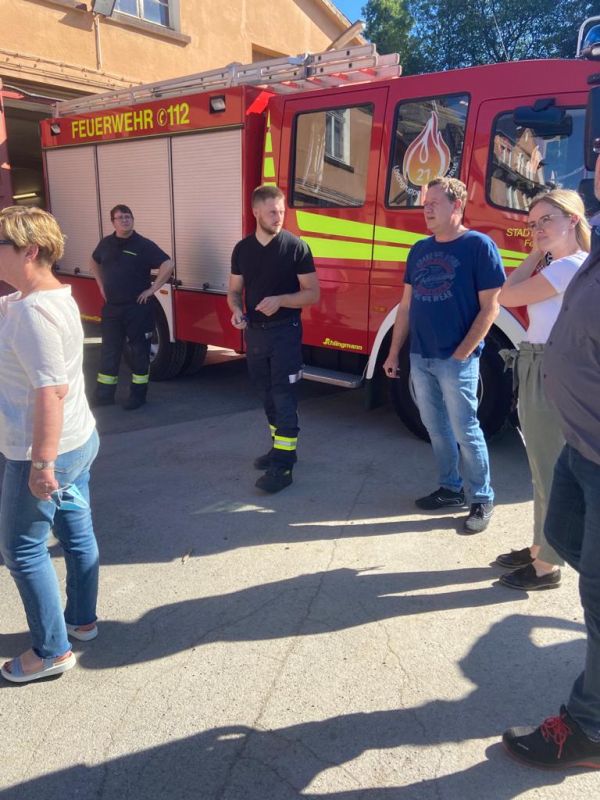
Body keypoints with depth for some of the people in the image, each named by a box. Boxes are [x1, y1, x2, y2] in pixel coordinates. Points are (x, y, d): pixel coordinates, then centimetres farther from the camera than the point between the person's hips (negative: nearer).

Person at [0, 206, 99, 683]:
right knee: (78, 534, 20)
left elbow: (51, 392, -28)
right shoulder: (54, 296, 8)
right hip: (79, 440, 9)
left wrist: (42, 465, -25)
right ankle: (82, 620, 38)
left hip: (45, 452, -9)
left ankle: (52, 651, 21)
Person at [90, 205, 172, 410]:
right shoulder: (106, 243, 8)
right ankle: (104, 393, 19)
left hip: (137, 307, -5)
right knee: (109, 350, 10)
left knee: (139, 350, 4)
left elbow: (167, 265, -14)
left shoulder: (143, 245, -8)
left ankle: (138, 394, 14)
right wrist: (101, 285, 17)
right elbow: (94, 262, 27)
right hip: (111, 307, 5)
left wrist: (152, 289, -13)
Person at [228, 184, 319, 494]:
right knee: (268, 395, 14)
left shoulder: (296, 247, -7)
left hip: (285, 332, -5)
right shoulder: (242, 249, 6)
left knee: (284, 398, -5)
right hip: (255, 333, 5)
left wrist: (280, 300, -23)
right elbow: (234, 291, 12)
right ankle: (279, 448, 30)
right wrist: (236, 311, -10)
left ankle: (283, 464, -2)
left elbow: (312, 293, -7)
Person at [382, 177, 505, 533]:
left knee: (466, 431, 2)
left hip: (456, 361, -6)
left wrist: (461, 355, -14)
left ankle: (483, 499, 17)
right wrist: (394, 352, 12)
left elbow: (489, 308, -11)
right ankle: (452, 489, 30)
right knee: (436, 428, 14)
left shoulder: (479, 245, -8)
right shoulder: (420, 249, 11)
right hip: (420, 358, 6)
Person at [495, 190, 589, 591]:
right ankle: (541, 547, 32)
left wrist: (537, 256, -4)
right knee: (545, 468, 18)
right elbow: (514, 293, 14)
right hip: (538, 372, 11)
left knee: (551, 471, -1)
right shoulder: (556, 266, 15)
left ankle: (548, 566, 12)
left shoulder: (570, 266, -16)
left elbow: (507, 296, -13)